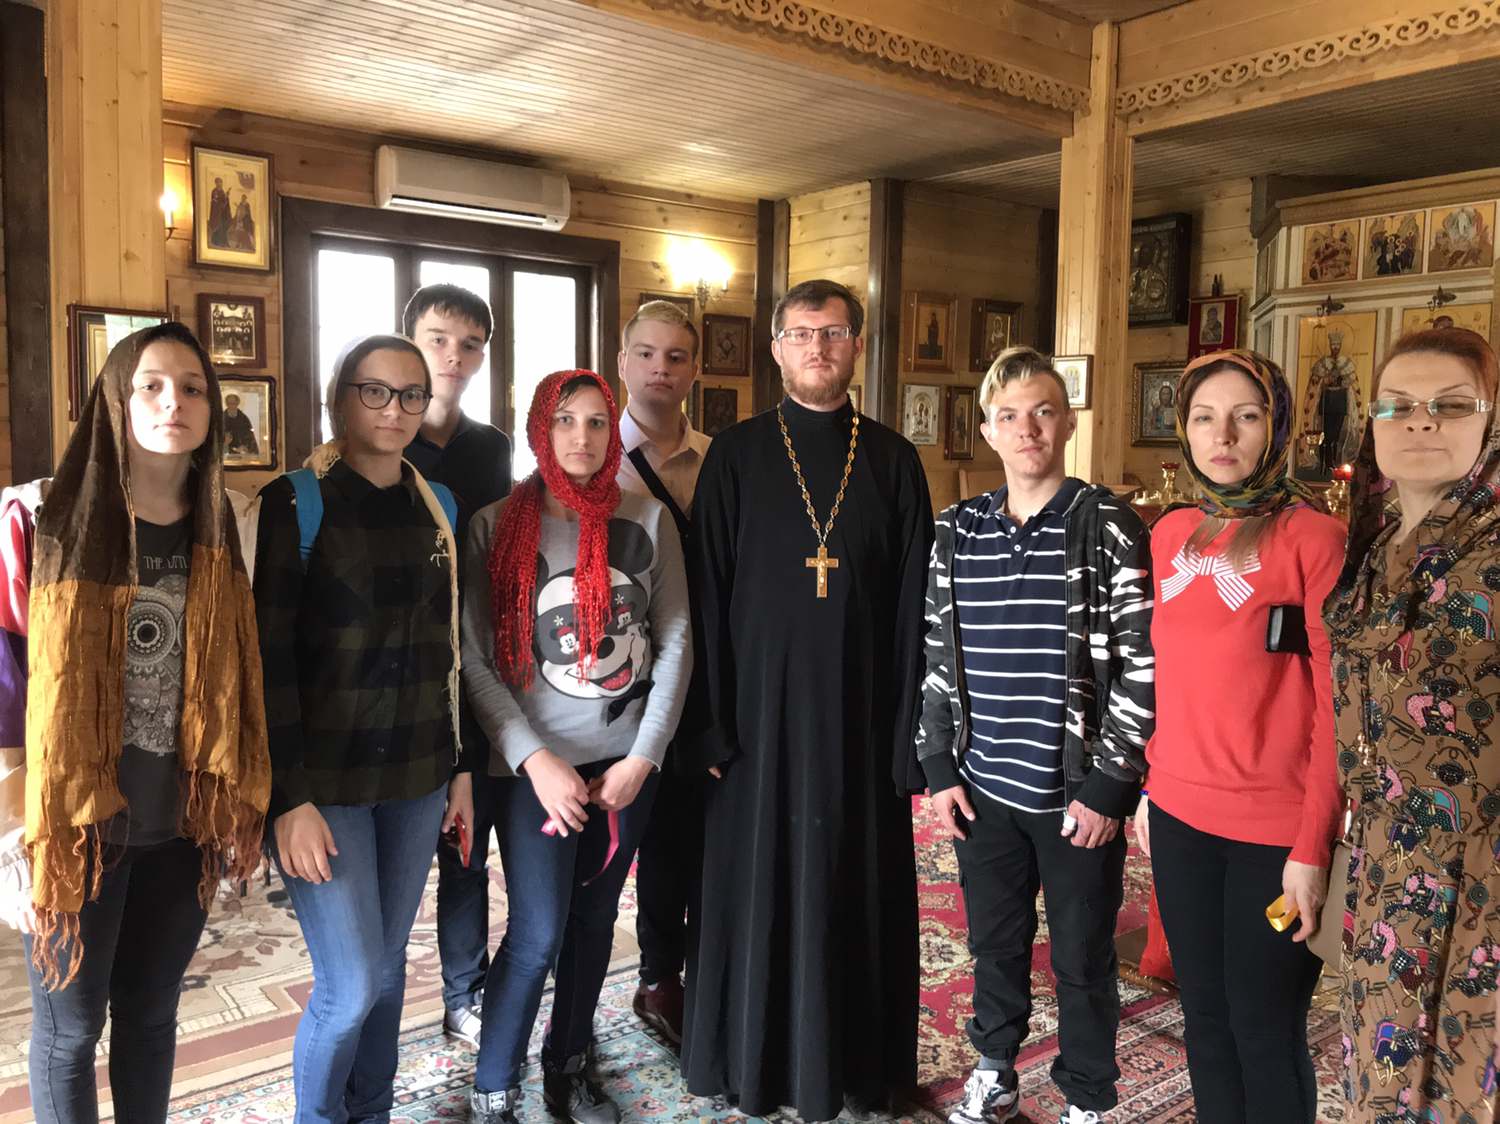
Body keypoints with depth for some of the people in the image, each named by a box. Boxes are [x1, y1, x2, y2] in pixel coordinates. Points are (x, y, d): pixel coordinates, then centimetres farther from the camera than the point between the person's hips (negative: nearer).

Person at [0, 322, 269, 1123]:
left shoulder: (217, 534, 3)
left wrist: (241, 813, 8)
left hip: (183, 822, 4)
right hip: (75, 824, -3)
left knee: (152, 1013, 18)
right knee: (70, 1026, 11)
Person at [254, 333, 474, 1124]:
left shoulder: (437, 507, 7)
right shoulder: (297, 502, -8)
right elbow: (270, 656, -12)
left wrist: (461, 765, 11)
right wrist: (289, 798, -15)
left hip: (415, 777, 5)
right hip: (326, 780, -4)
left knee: (387, 967, 13)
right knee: (350, 985, 0)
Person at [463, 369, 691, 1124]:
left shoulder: (648, 521, -1)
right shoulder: (497, 526, -4)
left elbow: (676, 643, 0)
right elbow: (476, 661, -7)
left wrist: (644, 755, -6)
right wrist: (536, 761, -15)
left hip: (627, 759, 2)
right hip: (535, 764, -2)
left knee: (594, 921, 13)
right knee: (537, 935, -4)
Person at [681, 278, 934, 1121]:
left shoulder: (894, 460, 4)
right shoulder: (737, 455, 1)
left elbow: (915, 606, 2)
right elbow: (707, 598, -2)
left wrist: (910, 732, -3)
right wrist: (712, 724, -8)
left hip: (860, 712, 1)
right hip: (762, 707, -1)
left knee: (857, 887, 10)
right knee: (758, 888, 9)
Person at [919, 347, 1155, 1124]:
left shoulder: (1108, 526, -8)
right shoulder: (957, 531, 4)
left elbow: (1142, 664, -10)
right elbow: (938, 658, 9)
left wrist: (1109, 784, -12)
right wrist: (939, 766, 4)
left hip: (1077, 790, -3)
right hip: (985, 787, 4)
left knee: (1082, 956, 11)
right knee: (995, 940, 18)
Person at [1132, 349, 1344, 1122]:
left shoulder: (1313, 536, -10)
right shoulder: (1171, 534, 6)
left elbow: (1336, 703, -11)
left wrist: (1313, 847, -13)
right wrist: (1148, 786, 12)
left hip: (1274, 830, -5)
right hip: (1180, 816, 5)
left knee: (1265, 1032, 9)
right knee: (1204, 1018, 18)